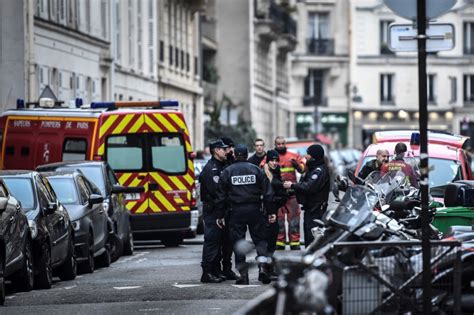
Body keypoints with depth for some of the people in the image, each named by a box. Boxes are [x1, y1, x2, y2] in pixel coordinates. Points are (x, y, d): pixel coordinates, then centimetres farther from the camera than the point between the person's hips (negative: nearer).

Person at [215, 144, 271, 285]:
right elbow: (265, 191, 0)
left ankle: (243, 274, -1)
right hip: (254, 209, 1)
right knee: (259, 239, 9)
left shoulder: (227, 172, 1)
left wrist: (220, 215, 7)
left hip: (236, 211, 0)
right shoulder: (256, 170, 2)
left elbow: (221, 195, 1)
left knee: (238, 242, 4)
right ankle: (262, 267, -8)